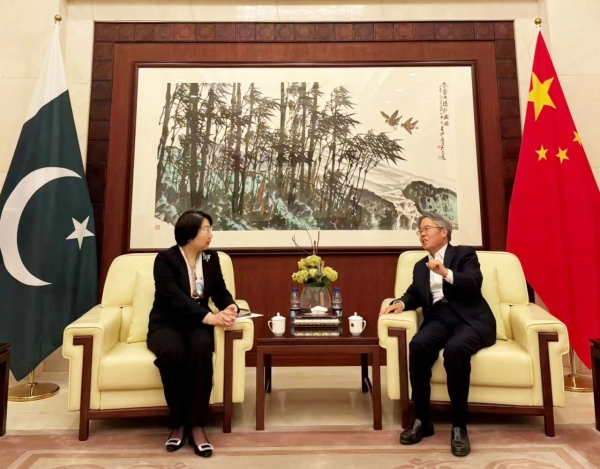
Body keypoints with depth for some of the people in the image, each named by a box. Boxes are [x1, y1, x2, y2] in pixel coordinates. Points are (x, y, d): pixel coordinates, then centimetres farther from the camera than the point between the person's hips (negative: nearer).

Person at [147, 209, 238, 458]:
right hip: (167, 324, -2)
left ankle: (196, 425, -22)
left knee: (201, 347, -33)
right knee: (172, 351, -36)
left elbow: (221, 292, 5)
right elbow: (174, 297, -22)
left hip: (196, 324, 3)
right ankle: (178, 423, -15)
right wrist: (209, 317, -35)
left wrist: (230, 308, -20)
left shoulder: (211, 258, 6)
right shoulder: (165, 259, -10)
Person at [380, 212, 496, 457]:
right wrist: (401, 303, -7)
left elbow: (475, 283, -9)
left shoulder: (464, 254, 9)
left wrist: (447, 273, -25)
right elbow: (413, 295, 15)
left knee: (455, 348, -36)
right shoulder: (420, 266, 24)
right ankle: (422, 419, -14)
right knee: (418, 345, -29)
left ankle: (459, 426, -20)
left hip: (469, 318, -3)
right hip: (438, 318, 4)